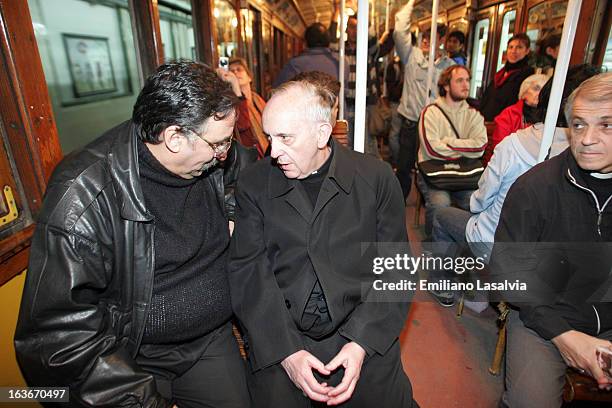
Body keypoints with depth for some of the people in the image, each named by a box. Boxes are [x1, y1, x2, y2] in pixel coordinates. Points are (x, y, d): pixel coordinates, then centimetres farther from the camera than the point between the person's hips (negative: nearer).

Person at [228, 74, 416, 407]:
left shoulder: (376, 177, -2)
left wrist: (361, 343, -10)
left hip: (364, 341, 0)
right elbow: (248, 273, -4)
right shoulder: (254, 185, -1)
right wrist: (286, 351, -12)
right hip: (278, 345, 1)